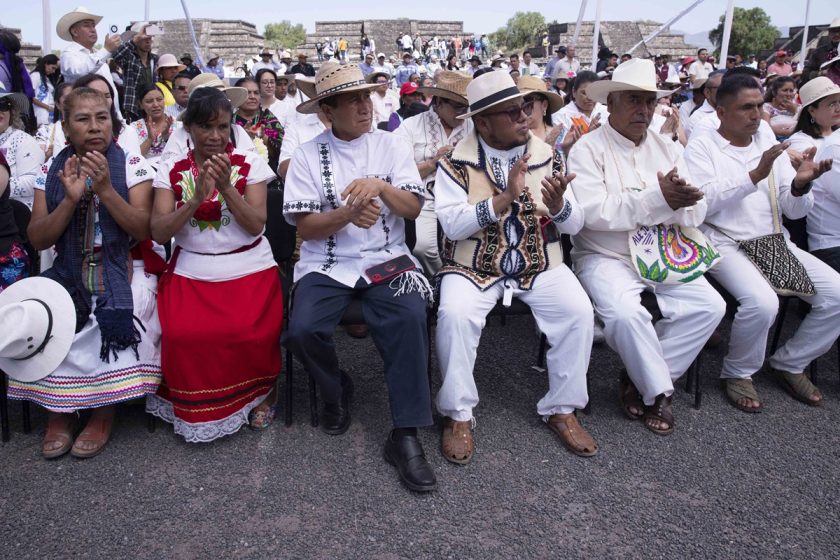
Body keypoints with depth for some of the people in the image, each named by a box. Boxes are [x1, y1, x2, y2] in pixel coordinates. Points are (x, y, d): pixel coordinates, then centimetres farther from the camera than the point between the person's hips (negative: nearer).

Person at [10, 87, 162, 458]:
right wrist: (71, 199, -16)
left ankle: (103, 412, -11)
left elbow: (142, 229, -11)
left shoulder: (132, 165, -1)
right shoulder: (51, 171, 5)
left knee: (118, 317, -30)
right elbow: (38, 240, -1)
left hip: (122, 269, -2)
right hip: (69, 273, 2)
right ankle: (58, 409, -5)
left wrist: (105, 189, -21)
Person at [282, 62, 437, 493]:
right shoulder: (307, 155, 3)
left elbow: (414, 208, 2)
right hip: (326, 265, 0)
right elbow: (305, 226, -3)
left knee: (410, 318, -29)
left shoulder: (392, 146, 8)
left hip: (386, 259, 1)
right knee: (302, 331, -25)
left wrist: (381, 187, -16)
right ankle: (335, 392, 9)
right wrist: (347, 214, -21)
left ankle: (405, 434, -18)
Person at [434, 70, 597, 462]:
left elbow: (574, 225, 3)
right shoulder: (457, 161, -4)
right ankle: (458, 414, -8)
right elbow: (451, 224, -16)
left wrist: (558, 205, -20)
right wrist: (504, 199, -25)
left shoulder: (547, 156, 5)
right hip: (474, 266, -2)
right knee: (455, 314, -29)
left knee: (579, 311, -21)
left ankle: (561, 410, 0)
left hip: (540, 265, 3)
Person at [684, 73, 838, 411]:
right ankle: (737, 373, -3)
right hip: (726, 243, -6)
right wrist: (754, 175, -20)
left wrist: (800, 183, -13)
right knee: (762, 301, -31)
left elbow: (794, 211, 9)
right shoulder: (701, 148, 1)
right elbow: (703, 202, -15)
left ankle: (790, 364, 12)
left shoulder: (771, 147, 15)